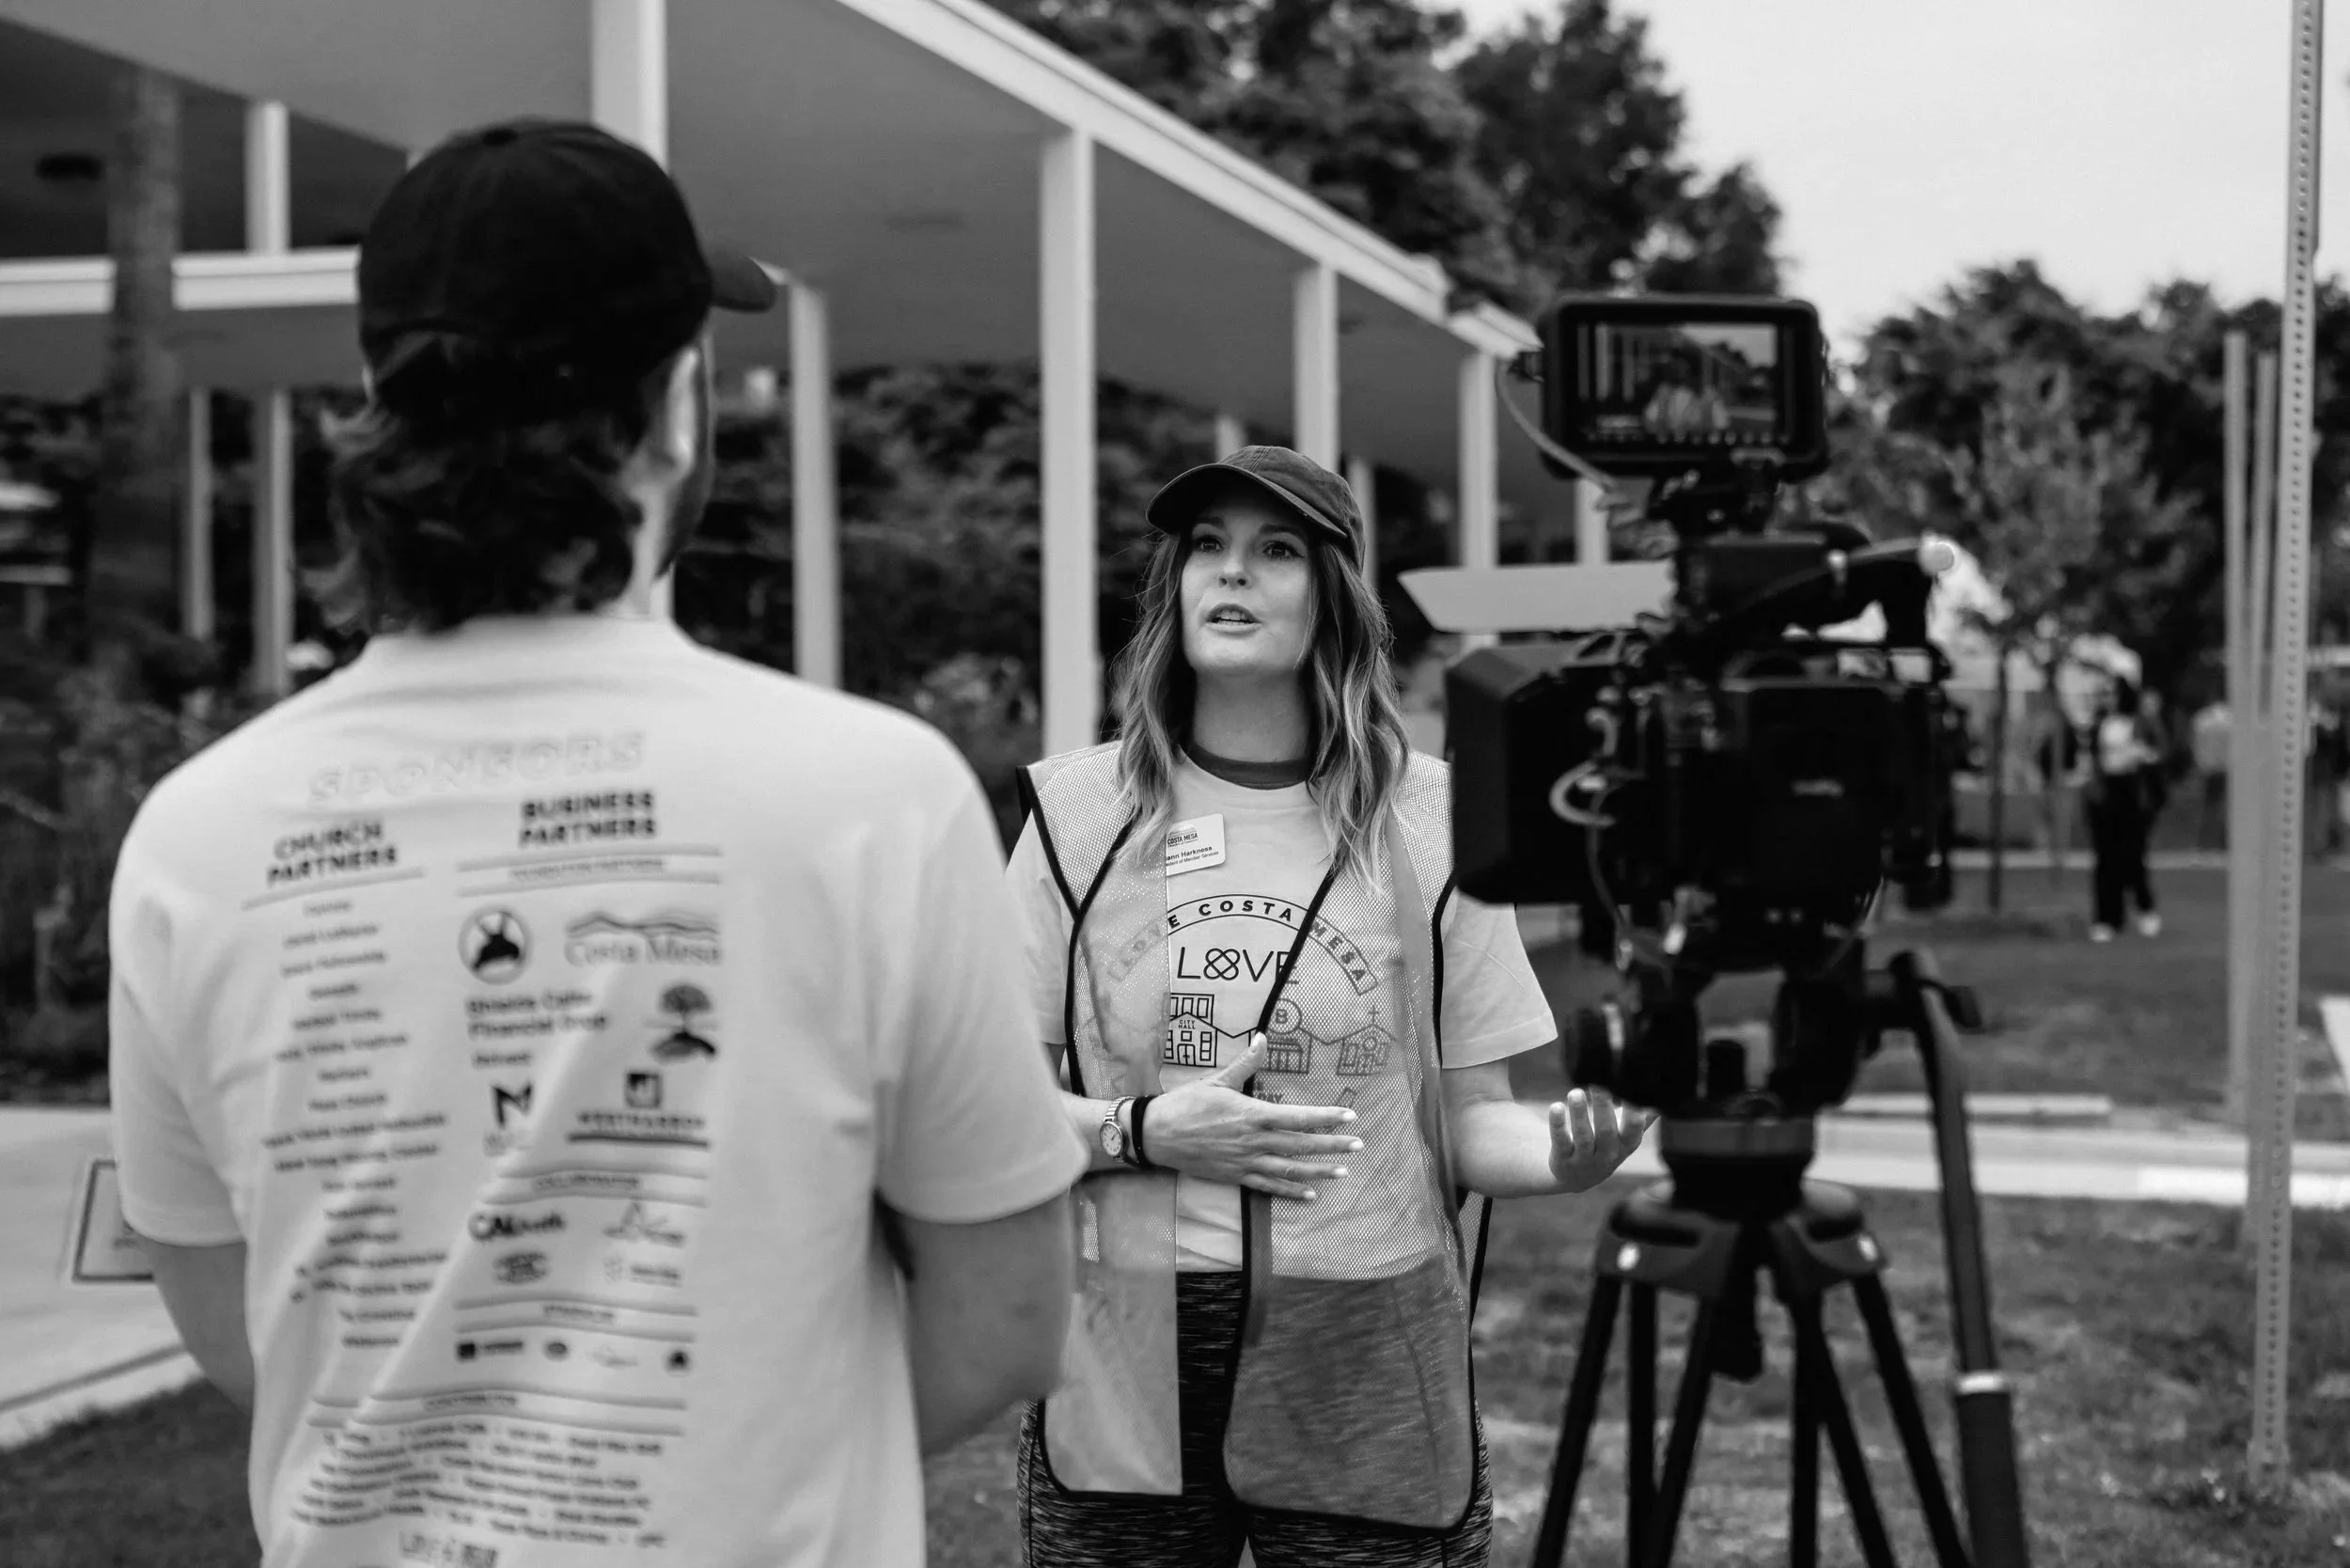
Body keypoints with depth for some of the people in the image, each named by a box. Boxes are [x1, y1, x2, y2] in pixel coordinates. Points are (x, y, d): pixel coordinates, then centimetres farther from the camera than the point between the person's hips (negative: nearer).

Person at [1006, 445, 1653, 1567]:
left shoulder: (1424, 819, 0)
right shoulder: (1081, 809, 0)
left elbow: (1469, 1118, 3)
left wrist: (1557, 1153, -18)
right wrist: (1142, 1133, -15)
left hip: (1368, 1392, 0)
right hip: (1124, 1389, 0)